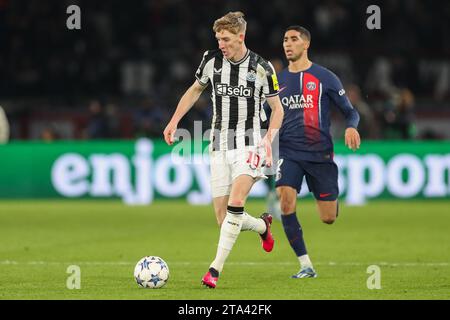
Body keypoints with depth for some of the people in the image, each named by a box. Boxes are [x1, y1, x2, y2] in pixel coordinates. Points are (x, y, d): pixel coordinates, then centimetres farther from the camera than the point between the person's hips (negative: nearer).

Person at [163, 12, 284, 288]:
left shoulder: (261, 68, -6)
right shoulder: (212, 60, 2)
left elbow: (277, 108, 3)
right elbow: (195, 89, 20)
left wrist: (269, 137, -14)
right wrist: (174, 121, 12)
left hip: (249, 144, -4)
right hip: (220, 146, 4)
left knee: (235, 202, -25)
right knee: (223, 218, -1)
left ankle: (216, 268, -23)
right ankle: (262, 225, 33)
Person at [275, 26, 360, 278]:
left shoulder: (325, 78, 1)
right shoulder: (279, 80, 11)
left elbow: (350, 111, 3)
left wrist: (351, 127, -18)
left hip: (320, 153, -2)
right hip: (289, 152, 2)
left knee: (329, 218, -2)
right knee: (286, 201, -22)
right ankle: (306, 266, -14)